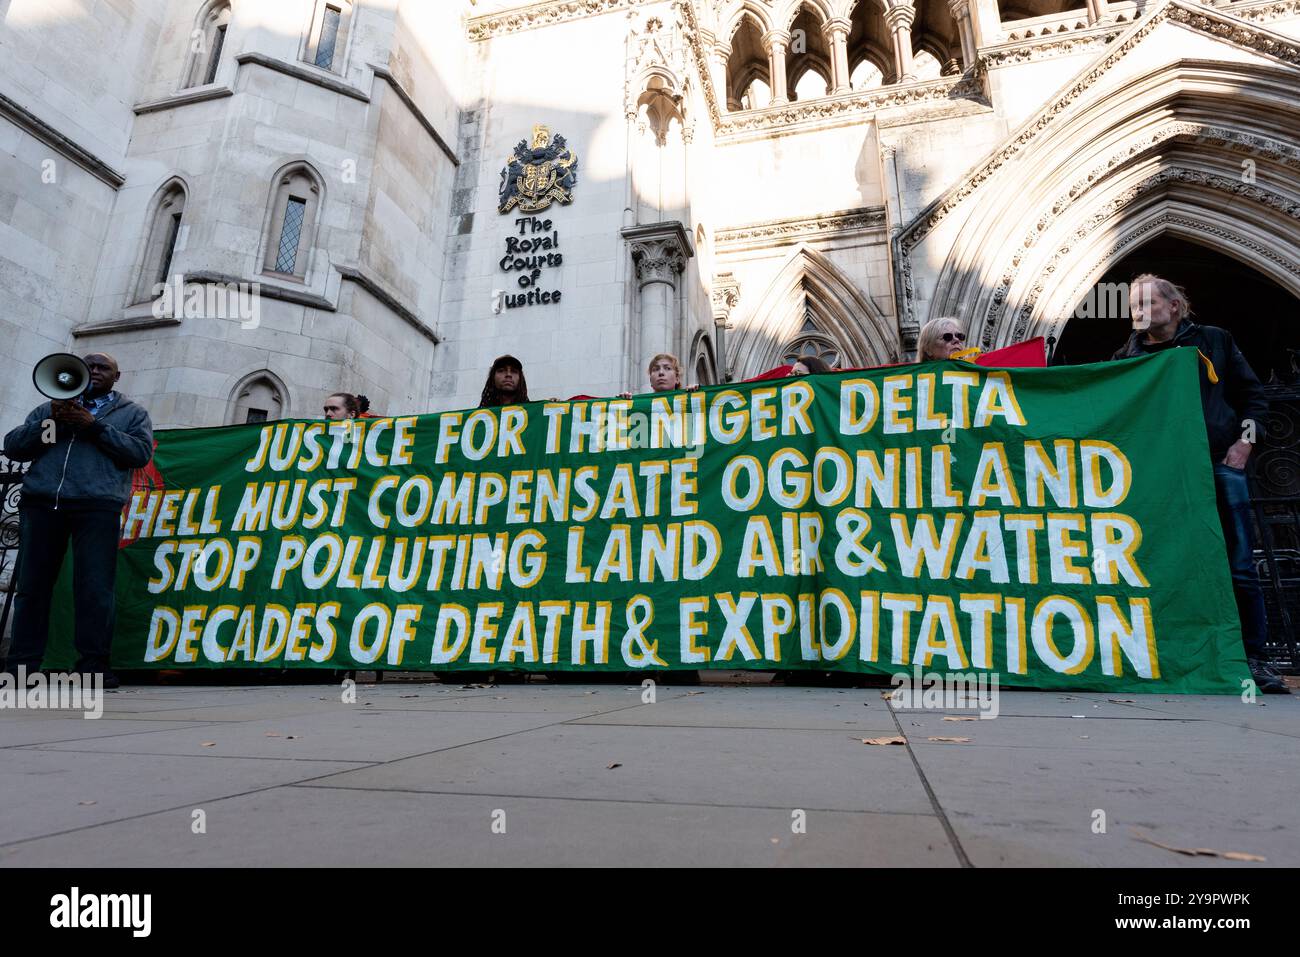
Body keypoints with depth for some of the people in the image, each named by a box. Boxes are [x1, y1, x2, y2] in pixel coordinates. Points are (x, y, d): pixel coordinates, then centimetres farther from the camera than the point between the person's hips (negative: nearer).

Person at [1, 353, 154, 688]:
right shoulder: (50, 407, 25)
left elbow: (141, 452, 1)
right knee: (31, 585, 1)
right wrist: (49, 424, -1)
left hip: (98, 505, -3)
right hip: (41, 502, 3)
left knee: (94, 588, -9)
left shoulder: (132, 413, 18)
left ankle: (92, 666, -6)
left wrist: (95, 426, -7)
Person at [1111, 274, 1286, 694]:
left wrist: (1245, 441, 1)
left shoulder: (1213, 340, 10)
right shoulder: (1129, 356, 8)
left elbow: (1253, 394, 13)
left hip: (1221, 464, 0)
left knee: (1239, 567, 0)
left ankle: (1253, 658, 9)